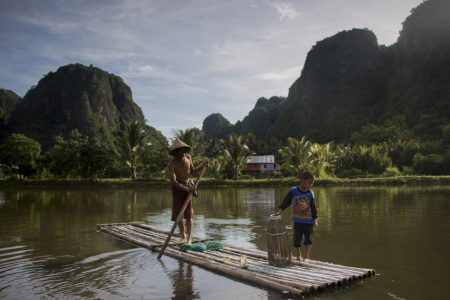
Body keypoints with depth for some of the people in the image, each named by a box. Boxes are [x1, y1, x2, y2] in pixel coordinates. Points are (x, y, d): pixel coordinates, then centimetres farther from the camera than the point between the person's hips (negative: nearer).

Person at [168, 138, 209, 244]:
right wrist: (187, 189, -31)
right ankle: (183, 237, 15)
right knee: (178, 213, 2)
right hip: (177, 187, -2)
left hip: (188, 186, 2)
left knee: (188, 213, -5)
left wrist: (203, 166, -1)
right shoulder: (172, 164, -17)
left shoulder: (188, 157, -2)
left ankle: (189, 238, -5)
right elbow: (173, 182, -23)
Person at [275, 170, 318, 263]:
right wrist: (280, 211, -18)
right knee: (297, 239, 5)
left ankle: (306, 256, 20)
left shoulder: (310, 193, -4)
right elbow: (286, 201, -7)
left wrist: (315, 220, -3)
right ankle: (298, 255, 26)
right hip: (297, 220, -1)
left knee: (308, 239, 6)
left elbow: (313, 207, 0)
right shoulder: (293, 190, -6)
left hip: (309, 220, 1)